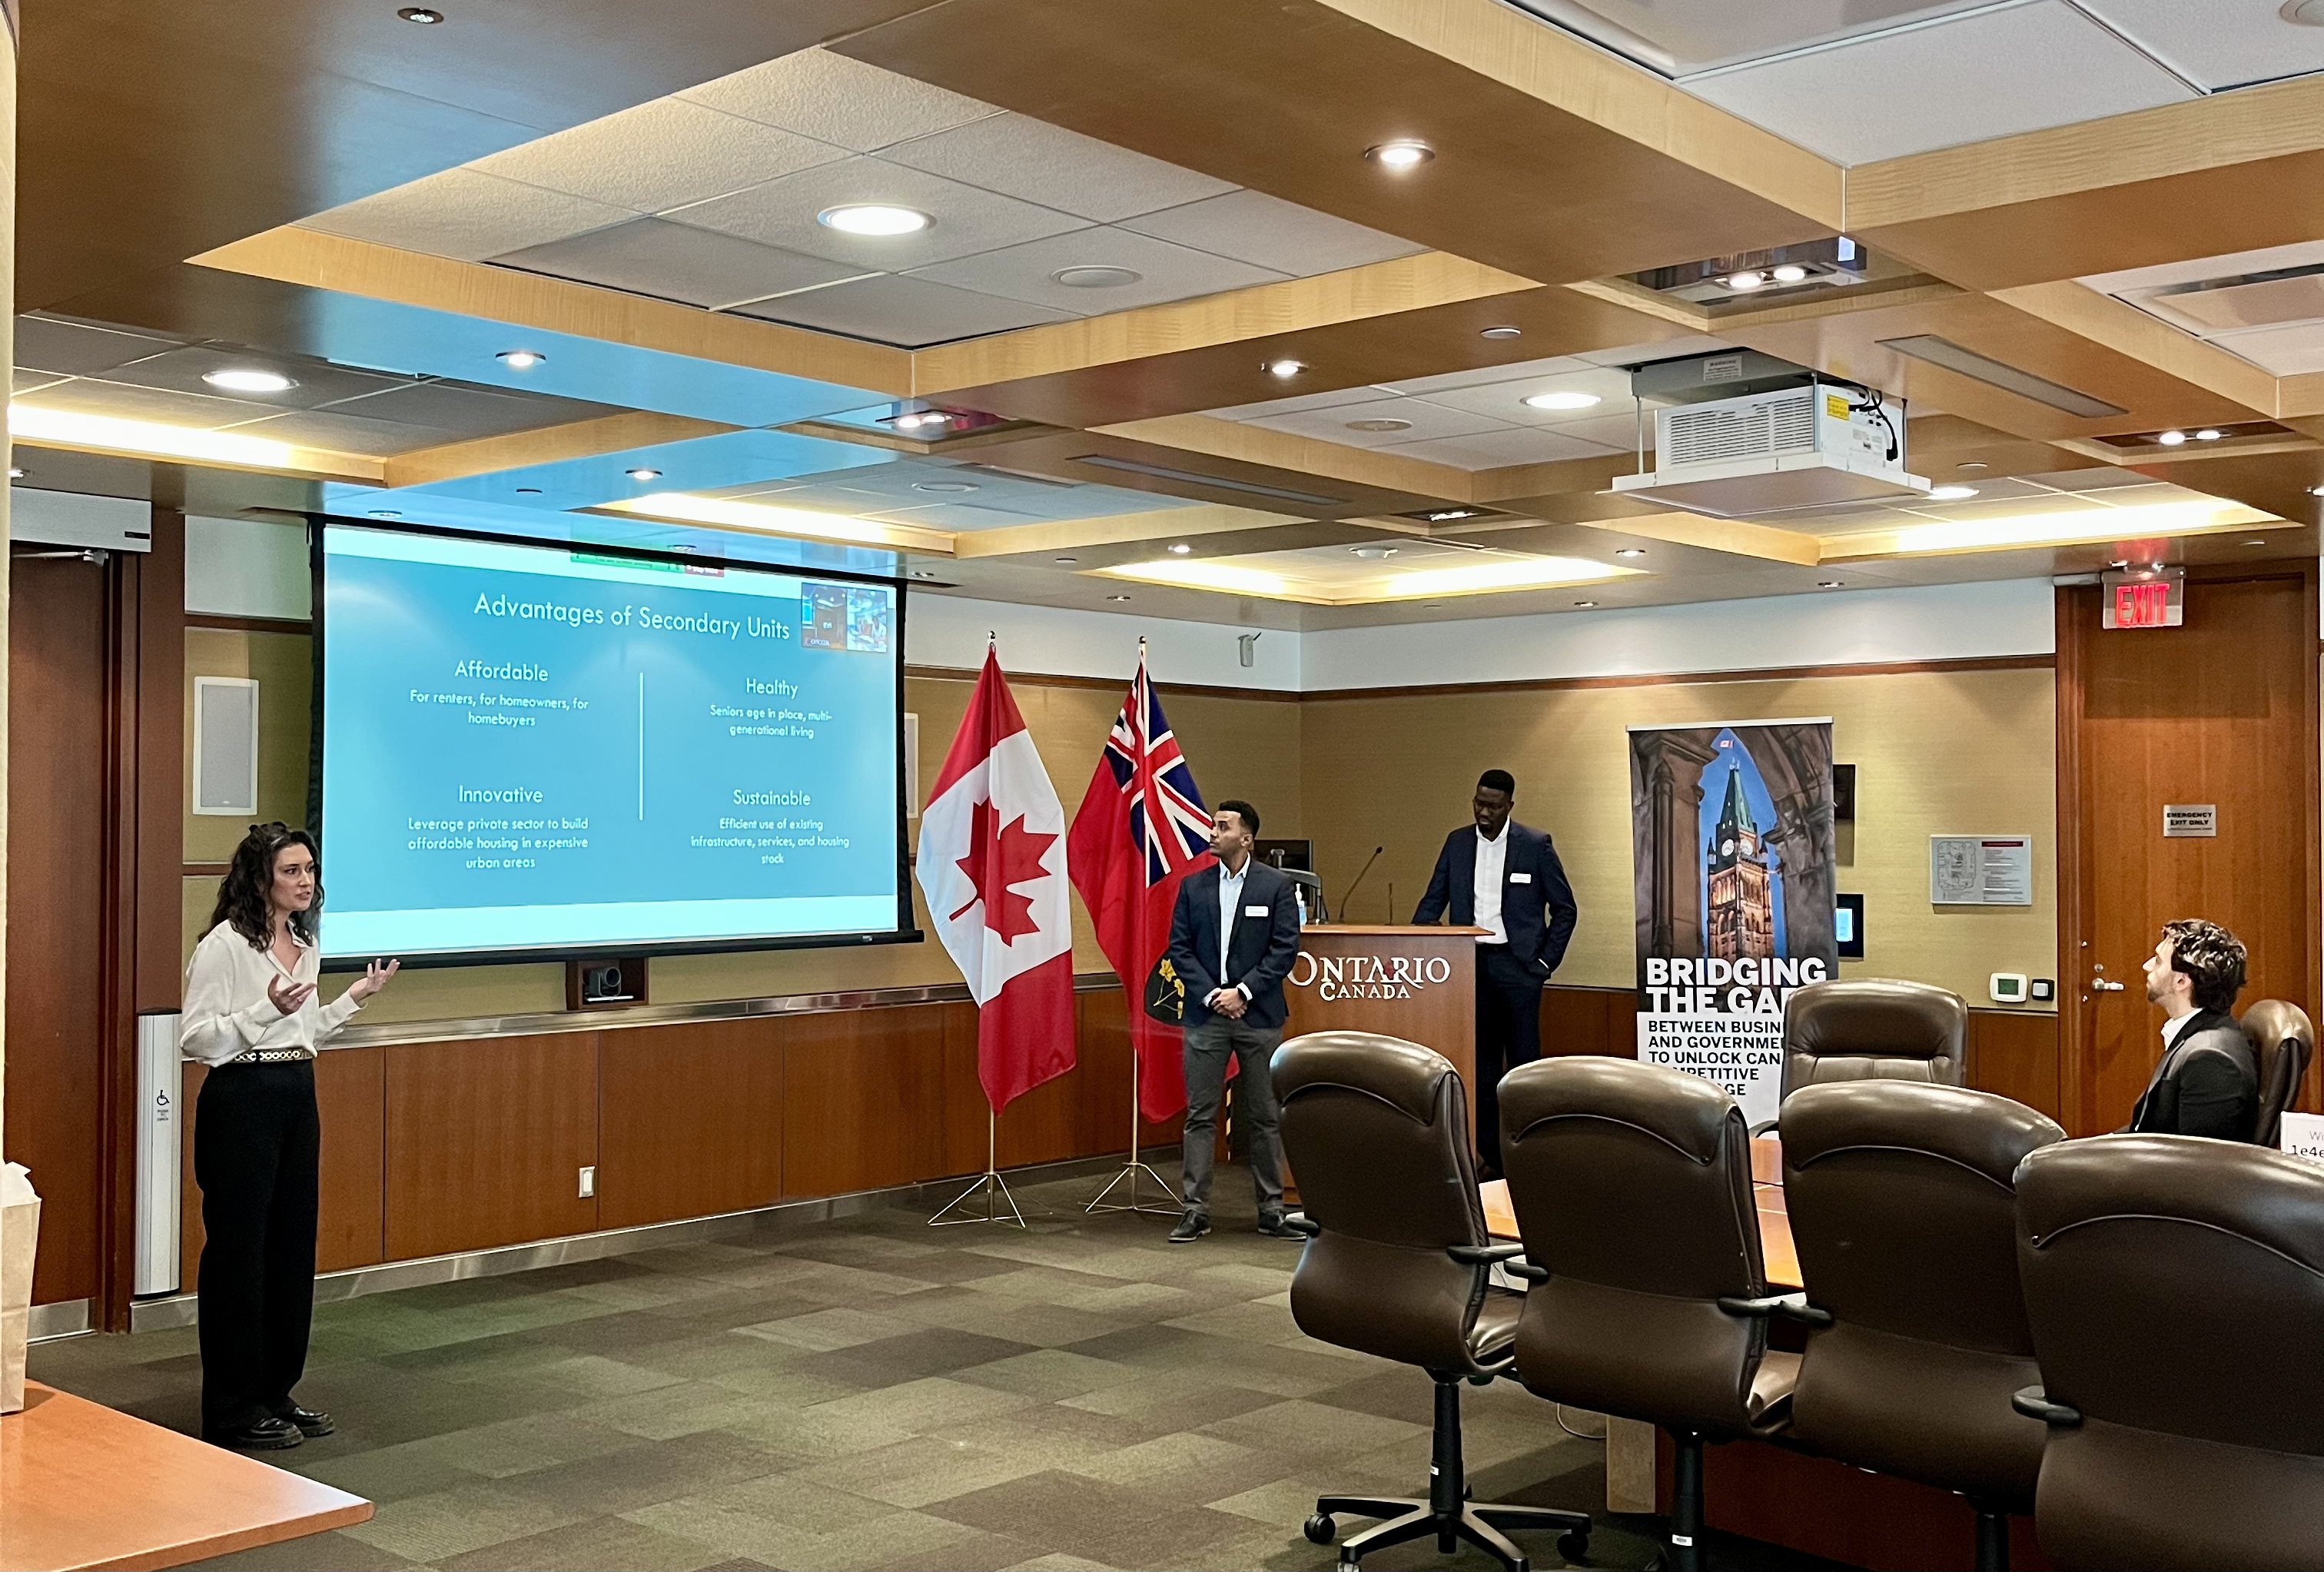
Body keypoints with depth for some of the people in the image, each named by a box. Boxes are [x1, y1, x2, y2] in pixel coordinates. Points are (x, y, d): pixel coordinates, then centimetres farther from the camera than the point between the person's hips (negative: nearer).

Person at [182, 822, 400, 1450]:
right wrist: (267, 1010, -26)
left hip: (297, 1097, 8)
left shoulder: (306, 946, 12)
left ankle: (275, 1391, 22)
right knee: (238, 1251, -1)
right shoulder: (225, 945, -12)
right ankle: (232, 1410, 9)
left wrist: (354, 997, 13)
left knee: (293, 1246, 11)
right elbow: (194, 1039, -16)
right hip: (241, 1099, -8)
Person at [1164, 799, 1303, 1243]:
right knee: (1200, 1115, 2)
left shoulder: (1276, 885, 0)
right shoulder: (1193, 886, 6)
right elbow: (1179, 948, 4)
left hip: (1259, 1016, -1)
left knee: (1264, 1117, 6)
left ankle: (1271, 1209, 15)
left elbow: (1285, 948, -5)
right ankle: (1195, 1210, 6)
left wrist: (1242, 991, -11)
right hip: (1205, 1015, 2)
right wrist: (1211, 995, -8)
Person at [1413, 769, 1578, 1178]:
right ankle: (1489, 1155, 13)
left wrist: (1545, 962, -3)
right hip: (1471, 963, 4)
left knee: (1524, 1060, -1)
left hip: (1517, 964, -4)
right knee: (1481, 1063, 7)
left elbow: (1565, 909, 3)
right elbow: (1432, 903, 9)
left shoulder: (1536, 845, -2)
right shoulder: (1457, 842, 8)